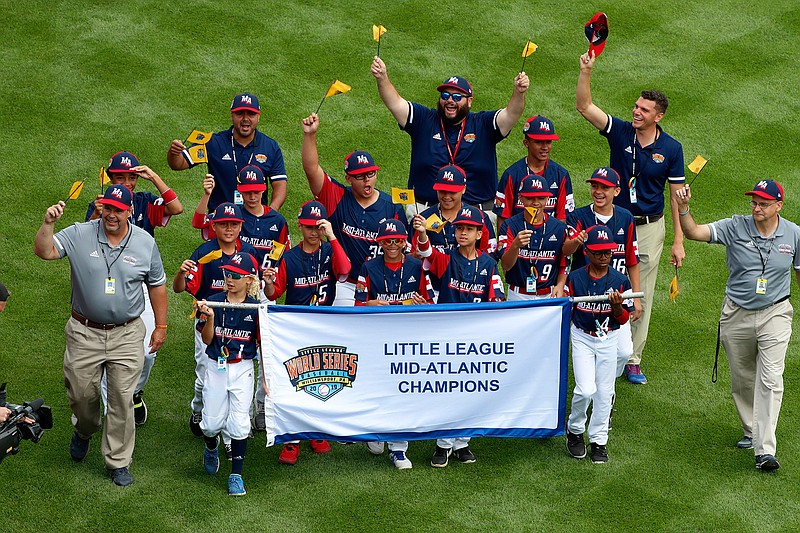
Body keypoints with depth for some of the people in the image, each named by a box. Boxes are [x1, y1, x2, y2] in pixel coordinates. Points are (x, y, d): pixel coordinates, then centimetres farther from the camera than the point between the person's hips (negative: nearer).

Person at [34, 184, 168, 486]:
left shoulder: (145, 243, -1)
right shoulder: (79, 235, -6)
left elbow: (157, 286, 9)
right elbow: (44, 251, -17)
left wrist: (161, 327, 9)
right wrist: (48, 224, -34)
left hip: (127, 335, 0)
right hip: (84, 333, 0)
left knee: (122, 399, 0)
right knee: (81, 393, 9)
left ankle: (118, 463, 13)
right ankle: (84, 431, 44)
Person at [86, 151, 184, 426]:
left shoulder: (146, 203, 1)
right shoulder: (98, 206, -3)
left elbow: (177, 208, -16)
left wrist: (154, 177, -19)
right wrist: (96, 215, -40)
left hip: (141, 287, 1)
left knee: (147, 351, -1)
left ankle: (134, 393, 29)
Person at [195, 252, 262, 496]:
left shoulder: (256, 308, -4)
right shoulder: (213, 302, -3)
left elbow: (262, 345, 0)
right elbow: (207, 339, -4)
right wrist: (210, 318, -22)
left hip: (242, 369, -1)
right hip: (215, 368, 1)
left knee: (239, 424, -4)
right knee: (212, 423, 4)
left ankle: (236, 474, 7)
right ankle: (211, 446, 40)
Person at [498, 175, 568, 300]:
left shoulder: (559, 228, 4)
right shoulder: (510, 226, -2)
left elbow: (564, 265, 12)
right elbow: (505, 265, -13)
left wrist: (560, 285, -8)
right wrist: (516, 245, -31)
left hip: (548, 297, 1)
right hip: (518, 297, -1)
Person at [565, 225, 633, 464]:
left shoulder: (620, 281, -4)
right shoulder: (575, 278, -5)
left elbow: (623, 319, -2)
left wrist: (616, 306, -20)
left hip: (608, 339, 1)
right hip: (582, 338, -1)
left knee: (604, 392, 5)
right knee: (586, 390, -13)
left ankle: (598, 441, 19)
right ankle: (575, 430, 13)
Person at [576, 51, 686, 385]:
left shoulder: (671, 149, -6)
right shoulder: (620, 132, -5)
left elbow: (676, 194, -1)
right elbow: (584, 106, -14)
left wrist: (678, 240, -4)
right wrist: (586, 71, -29)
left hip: (650, 228, 0)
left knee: (642, 295, 6)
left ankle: (633, 359, 17)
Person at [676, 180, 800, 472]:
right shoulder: (735, 228, -9)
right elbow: (694, 232, -18)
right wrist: (683, 209, -37)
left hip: (775, 315, -1)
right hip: (737, 315, 1)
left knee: (770, 380, -13)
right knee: (742, 379, 13)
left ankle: (764, 450, -18)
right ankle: (751, 432, 35)